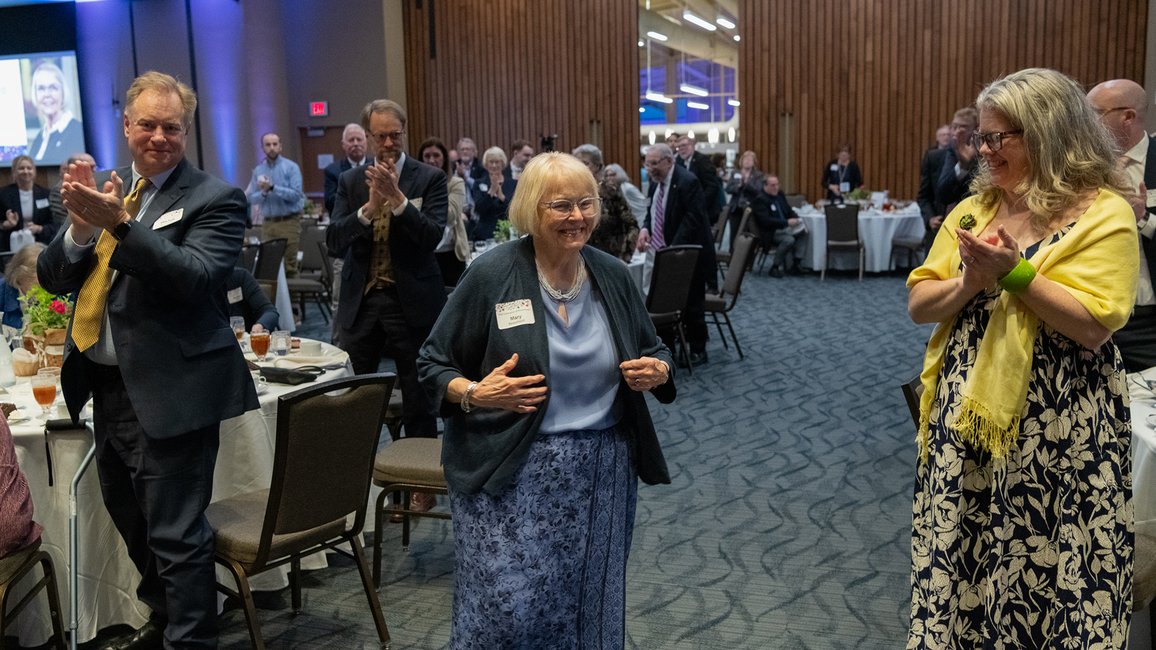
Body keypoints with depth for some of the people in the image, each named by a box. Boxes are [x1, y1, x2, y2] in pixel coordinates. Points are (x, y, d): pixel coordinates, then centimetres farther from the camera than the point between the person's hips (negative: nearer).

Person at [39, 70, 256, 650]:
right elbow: (51, 278, 5)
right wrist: (81, 228, -14)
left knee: (176, 533, -2)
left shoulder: (214, 199, -9)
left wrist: (119, 223, -32)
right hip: (108, 385, 8)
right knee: (129, 515, 24)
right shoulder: (107, 189, 9)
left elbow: (198, 277, -25)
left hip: (169, 392, -8)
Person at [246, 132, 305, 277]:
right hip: (268, 223, 4)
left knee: (289, 265, -6)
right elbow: (252, 199, 9)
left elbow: (295, 194, -12)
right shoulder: (258, 170, 12)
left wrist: (272, 188, -17)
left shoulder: (291, 167, -1)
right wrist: (263, 192, -12)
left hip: (288, 222, -4)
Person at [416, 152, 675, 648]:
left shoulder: (613, 275, 5)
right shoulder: (491, 275, -7)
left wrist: (657, 371, -6)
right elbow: (433, 363, -1)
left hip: (602, 473, 4)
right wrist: (474, 394, -20)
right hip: (509, 476, -4)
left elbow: (653, 353, 17)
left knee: (590, 608, 11)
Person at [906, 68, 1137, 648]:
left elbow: (1093, 326, -16)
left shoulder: (1103, 213, -7)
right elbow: (918, 305, 6)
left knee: (1046, 575, 5)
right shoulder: (974, 210, 10)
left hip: (1058, 431, -5)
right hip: (966, 416, 5)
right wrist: (969, 283, -12)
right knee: (958, 564, 11)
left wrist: (1014, 272, -19)